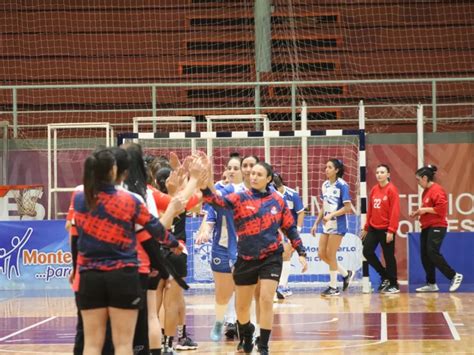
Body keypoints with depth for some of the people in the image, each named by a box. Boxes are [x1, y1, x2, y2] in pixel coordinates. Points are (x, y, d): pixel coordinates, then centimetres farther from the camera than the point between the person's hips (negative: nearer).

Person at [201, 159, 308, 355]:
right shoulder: (240, 198, -3)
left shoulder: (277, 200, 1)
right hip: (246, 259, 1)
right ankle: (246, 333, 43)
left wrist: (301, 253, 5)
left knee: (266, 300, -11)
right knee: (241, 306, 11)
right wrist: (205, 185, -40)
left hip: (271, 257, -1)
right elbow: (218, 201, -21)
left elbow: (290, 228, 9)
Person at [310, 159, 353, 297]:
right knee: (321, 254, 6)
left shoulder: (342, 185, -12)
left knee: (330, 255, -4)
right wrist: (316, 223, 13)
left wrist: (331, 215, -23)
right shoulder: (325, 185, 9)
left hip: (338, 225, -7)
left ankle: (334, 287, 8)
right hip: (326, 225, 7)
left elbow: (347, 208, -16)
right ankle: (346, 274, 24)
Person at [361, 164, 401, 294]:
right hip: (373, 228, 6)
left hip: (386, 229, -6)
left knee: (389, 256, 0)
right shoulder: (374, 190, 8)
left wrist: (391, 230, -18)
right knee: (367, 252, 0)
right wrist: (366, 228, 14)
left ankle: (393, 285, 12)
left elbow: (395, 211, -13)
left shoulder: (391, 189, -9)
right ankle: (385, 276, 18)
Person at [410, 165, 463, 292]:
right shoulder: (426, 191, 16)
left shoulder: (437, 190, -13)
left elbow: (441, 208, -22)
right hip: (426, 227, 10)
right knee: (425, 255, 6)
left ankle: (454, 276, -6)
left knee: (433, 252, -17)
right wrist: (419, 212, 10)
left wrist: (425, 209, -17)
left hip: (437, 227, -10)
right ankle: (431, 284, 11)